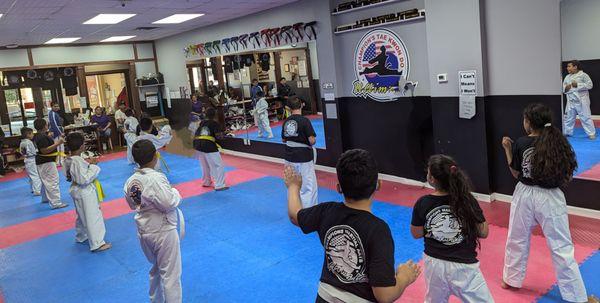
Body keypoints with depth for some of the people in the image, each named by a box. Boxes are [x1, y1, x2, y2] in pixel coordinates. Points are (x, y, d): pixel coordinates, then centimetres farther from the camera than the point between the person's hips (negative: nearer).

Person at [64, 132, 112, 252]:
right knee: (92, 217, -2)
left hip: (76, 190, 10)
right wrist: (92, 166, -23)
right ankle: (97, 244, 4)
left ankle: (81, 237, 43)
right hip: (85, 192, -10)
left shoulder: (68, 160, 2)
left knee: (82, 216, 26)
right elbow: (85, 179, -28)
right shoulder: (79, 161, -27)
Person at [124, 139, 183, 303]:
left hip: (144, 232, 8)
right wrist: (175, 192, -10)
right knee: (171, 275, 7)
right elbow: (169, 203, -27)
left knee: (156, 269, 28)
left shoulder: (130, 181, -3)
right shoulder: (156, 178, -26)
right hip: (163, 231, -8)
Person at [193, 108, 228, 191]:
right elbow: (218, 135, -10)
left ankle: (206, 182, 36)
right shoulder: (215, 123, -2)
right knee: (218, 166, -1)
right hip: (209, 146, -7)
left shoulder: (202, 123, 17)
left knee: (205, 165, 24)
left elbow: (196, 134, 17)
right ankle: (219, 185, -4)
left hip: (198, 144, 7)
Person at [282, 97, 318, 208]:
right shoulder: (304, 121, -16)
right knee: (309, 188, 2)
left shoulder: (286, 122, 2)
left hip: (290, 158, 6)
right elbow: (312, 140, -19)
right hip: (304, 158, -6)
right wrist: (313, 140, 2)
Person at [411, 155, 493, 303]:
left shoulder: (422, 204, -15)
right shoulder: (468, 201, -17)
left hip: (433, 263, 2)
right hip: (463, 267, -2)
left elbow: (416, 234, 0)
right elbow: (483, 233, -6)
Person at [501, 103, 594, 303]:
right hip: (550, 198, 0)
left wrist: (507, 149, 7)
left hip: (524, 195, 0)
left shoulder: (519, 144, -10)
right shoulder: (558, 143, -7)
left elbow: (516, 174, 2)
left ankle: (512, 280, 36)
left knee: (517, 240, 19)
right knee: (561, 247, 7)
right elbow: (567, 178, -3)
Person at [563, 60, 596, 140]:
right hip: (571, 101, 6)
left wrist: (578, 85, -19)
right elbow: (563, 86, 16)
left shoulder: (583, 75, -7)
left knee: (585, 117, -4)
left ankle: (591, 133, 3)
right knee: (568, 117, 13)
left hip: (581, 101, -5)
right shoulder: (567, 77, 10)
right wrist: (565, 88, -7)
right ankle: (567, 132, 27)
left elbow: (590, 85, -13)